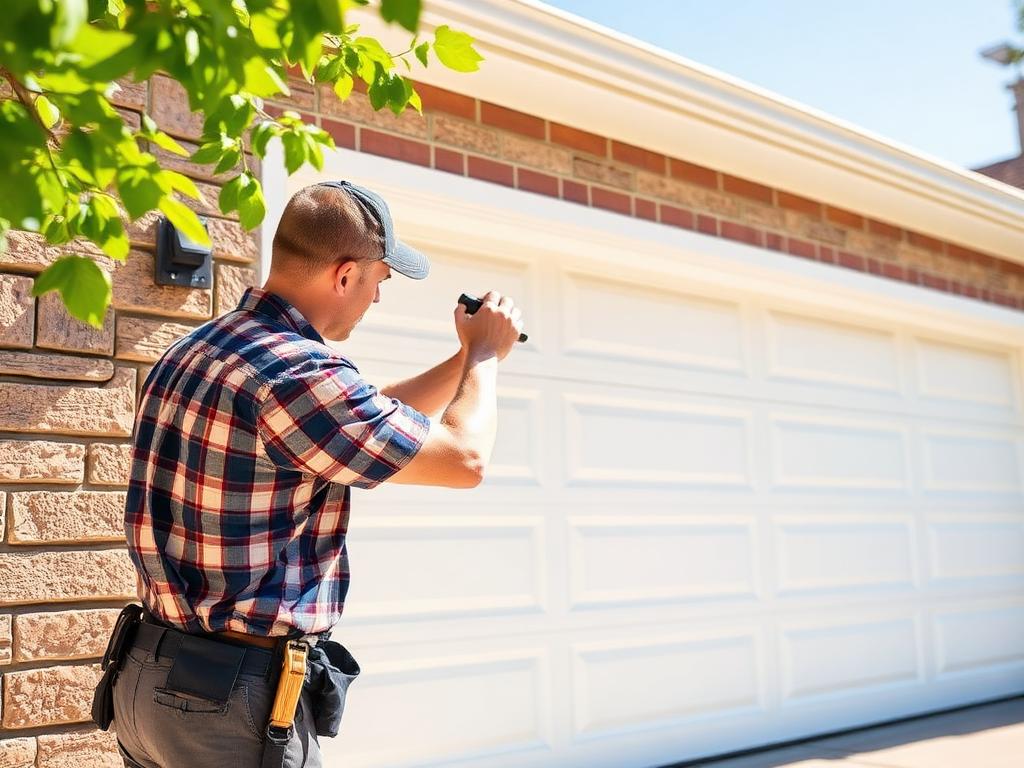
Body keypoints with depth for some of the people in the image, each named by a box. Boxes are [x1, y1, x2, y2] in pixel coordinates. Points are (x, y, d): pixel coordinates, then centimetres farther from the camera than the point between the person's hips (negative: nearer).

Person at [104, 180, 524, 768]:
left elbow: (372, 421, 17)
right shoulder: (298, 373, -24)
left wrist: (465, 361, 18)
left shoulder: (196, 349, 6)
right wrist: (486, 355, 3)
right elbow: (466, 460, -13)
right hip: (236, 696, -9)